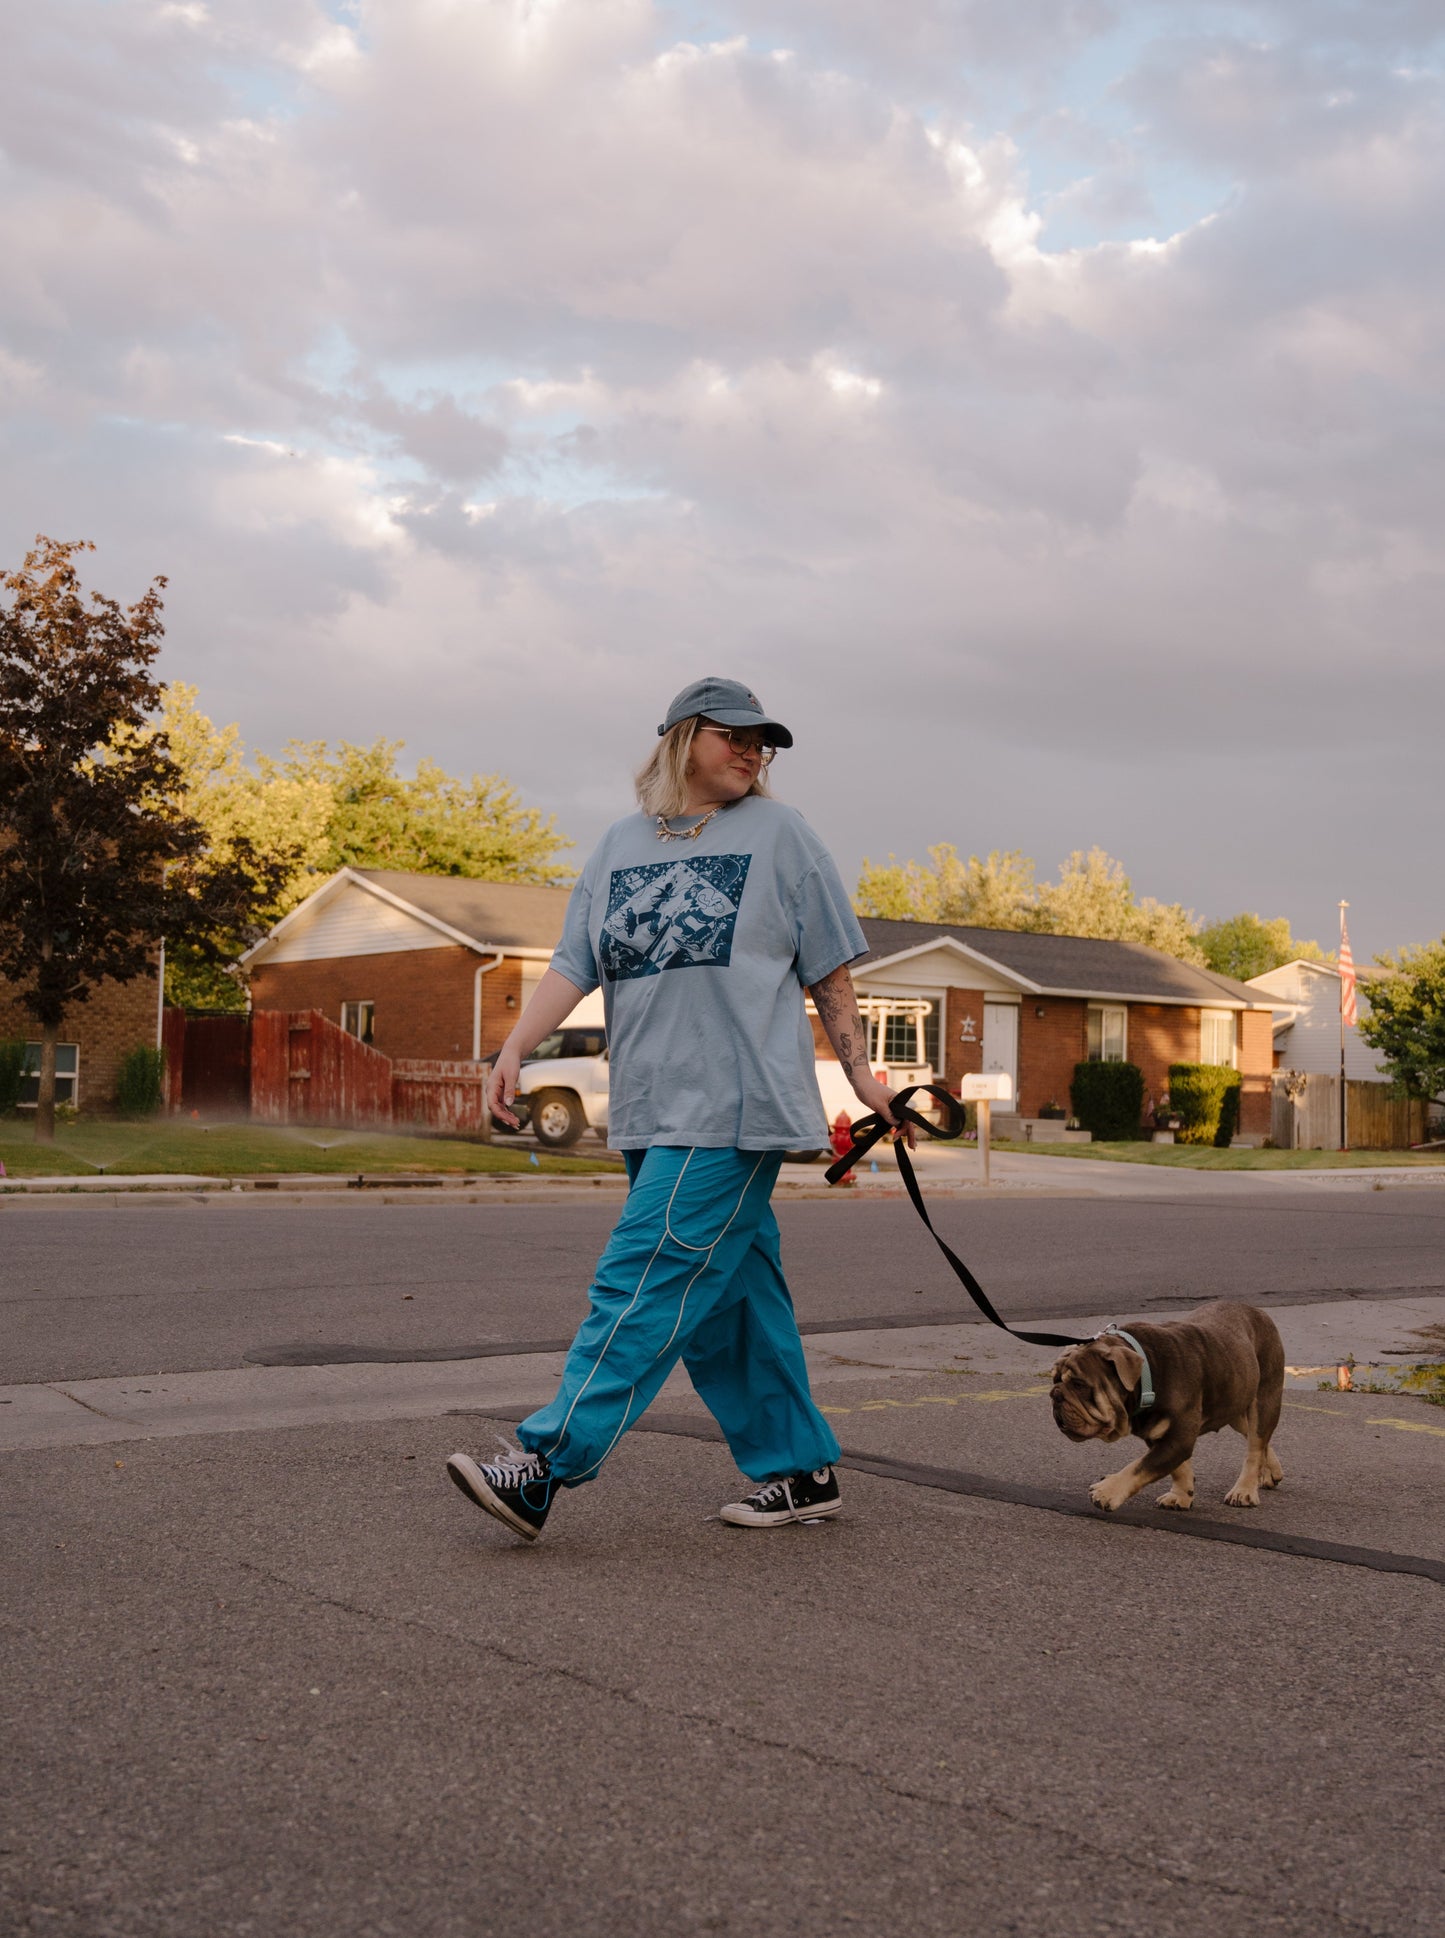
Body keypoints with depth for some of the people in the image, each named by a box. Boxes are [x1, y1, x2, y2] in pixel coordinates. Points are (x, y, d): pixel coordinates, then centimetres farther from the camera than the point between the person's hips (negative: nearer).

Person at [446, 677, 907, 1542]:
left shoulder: (780, 833, 6)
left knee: (649, 1280, -11)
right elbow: (574, 965, 12)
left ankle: (545, 1466, -12)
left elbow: (828, 970, 6)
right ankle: (800, 1469, 20)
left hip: (734, 1108, -6)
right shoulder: (622, 845, 17)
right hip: (652, 1112, 6)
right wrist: (516, 1049, -1)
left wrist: (861, 1071, 4)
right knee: (726, 1297, 9)